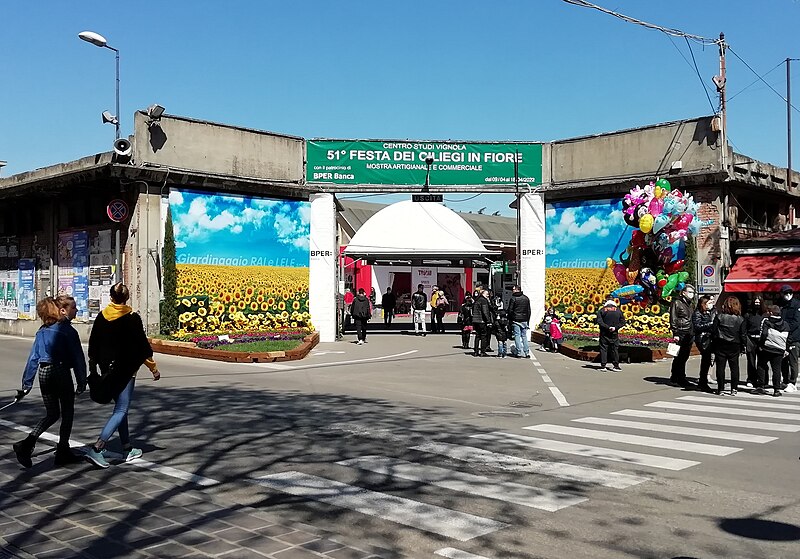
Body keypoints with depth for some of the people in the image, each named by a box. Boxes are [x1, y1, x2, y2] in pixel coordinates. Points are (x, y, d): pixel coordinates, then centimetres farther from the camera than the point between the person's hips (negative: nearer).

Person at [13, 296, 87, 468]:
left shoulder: (42, 330, 9)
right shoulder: (68, 331, -10)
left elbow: (33, 357, 10)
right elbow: (77, 357, -10)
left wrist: (27, 383, 13)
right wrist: (82, 382, -4)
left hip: (44, 373, 6)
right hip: (61, 372, -6)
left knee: (52, 414, 17)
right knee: (67, 413, 10)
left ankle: (27, 443, 0)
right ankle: (63, 452, 15)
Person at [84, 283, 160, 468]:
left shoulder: (101, 317, 4)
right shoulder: (132, 318, -11)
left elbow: (93, 346, 9)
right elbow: (143, 345, -8)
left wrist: (93, 371, 19)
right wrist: (154, 368, 2)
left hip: (107, 371, 6)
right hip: (126, 370, -6)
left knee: (120, 408, 17)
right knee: (121, 410, -3)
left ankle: (128, 449, 22)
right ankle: (96, 448, -17)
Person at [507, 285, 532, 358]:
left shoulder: (513, 298, -6)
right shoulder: (526, 298, 10)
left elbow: (510, 310, -6)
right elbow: (529, 310, 13)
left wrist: (510, 319, 5)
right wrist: (528, 320, 17)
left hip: (516, 320, -4)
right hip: (524, 320, 4)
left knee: (517, 336, -1)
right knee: (524, 336, 9)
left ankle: (519, 352, -5)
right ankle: (527, 352, 5)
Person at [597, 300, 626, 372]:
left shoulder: (602, 310, 0)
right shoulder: (618, 311, 3)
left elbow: (599, 321, -11)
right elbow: (623, 321, -2)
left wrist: (607, 327, -15)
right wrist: (615, 327, -10)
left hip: (604, 333, -1)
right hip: (614, 333, 1)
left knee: (603, 349, 3)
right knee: (615, 349, 8)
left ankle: (603, 365, 0)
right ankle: (616, 365, 8)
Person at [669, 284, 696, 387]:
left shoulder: (689, 304, 20)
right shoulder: (677, 303, -5)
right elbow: (673, 319, -9)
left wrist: (693, 333, 20)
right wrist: (675, 333, -15)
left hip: (689, 335, 8)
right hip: (681, 334, -8)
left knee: (684, 357, 10)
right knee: (680, 357, -6)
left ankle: (674, 377, 19)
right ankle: (680, 378, -1)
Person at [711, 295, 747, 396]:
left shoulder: (719, 317, -4)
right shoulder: (740, 319, -2)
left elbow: (713, 331, -3)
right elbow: (743, 334, 1)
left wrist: (714, 342, 7)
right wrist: (743, 346, 10)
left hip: (720, 345, -1)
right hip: (734, 346, 1)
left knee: (720, 367, 4)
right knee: (734, 367, 9)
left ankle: (720, 388, 4)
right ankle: (734, 389, 8)